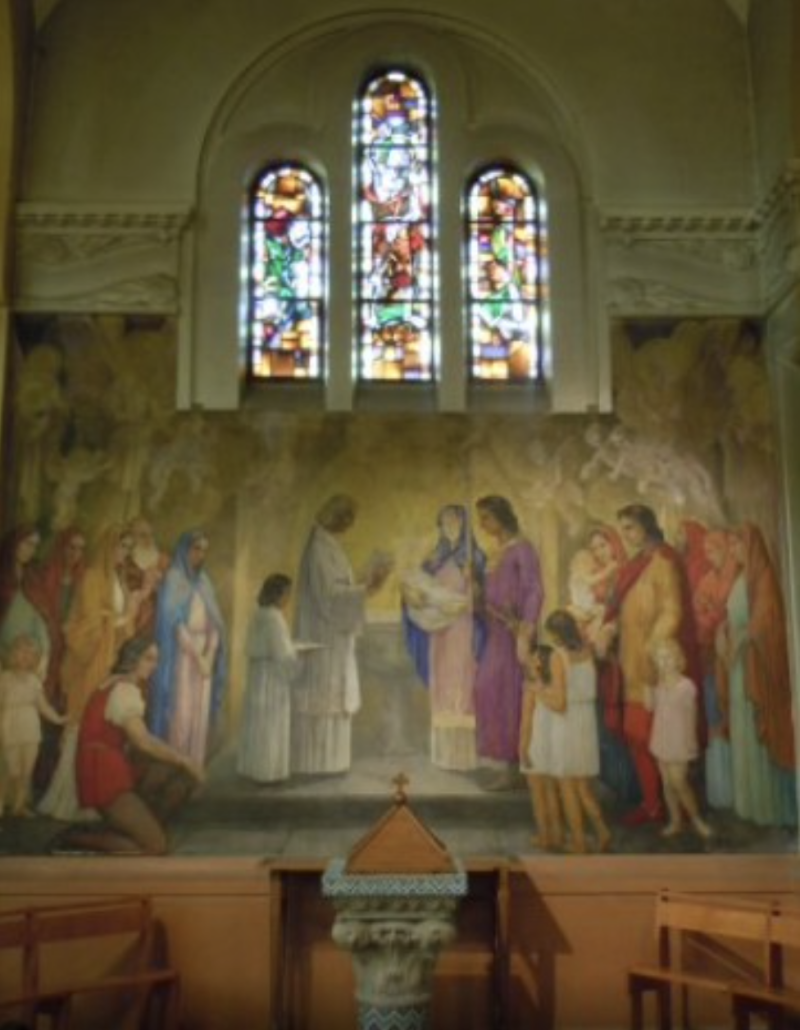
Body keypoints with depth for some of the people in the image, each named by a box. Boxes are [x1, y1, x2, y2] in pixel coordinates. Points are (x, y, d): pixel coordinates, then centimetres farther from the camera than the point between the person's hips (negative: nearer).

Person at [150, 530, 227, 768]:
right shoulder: (173, 579, -6)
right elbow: (174, 622, -13)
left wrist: (208, 656, -7)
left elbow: (214, 623, 8)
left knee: (200, 715, 4)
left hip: (204, 656, 6)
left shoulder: (204, 581, 13)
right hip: (181, 657, -6)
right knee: (180, 714, -8)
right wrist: (197, 656, -14)